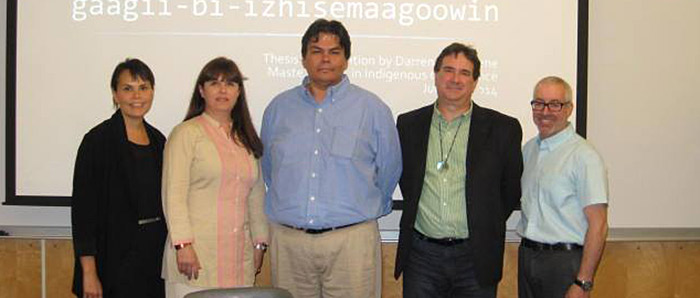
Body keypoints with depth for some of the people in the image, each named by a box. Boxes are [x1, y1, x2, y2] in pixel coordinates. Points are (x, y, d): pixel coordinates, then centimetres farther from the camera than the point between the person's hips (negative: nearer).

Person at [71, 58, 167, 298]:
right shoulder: (98, 140, -8)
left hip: (155, 256, 5)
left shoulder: (158, 140, 9)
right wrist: (89, 272, -15)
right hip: (115, 258, -5)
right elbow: (82, 208, -11)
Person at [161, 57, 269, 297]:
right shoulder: (186, 134, -1)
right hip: (196, 255, -4)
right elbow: (173, 194, -7)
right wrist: (183, 244, -14)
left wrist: (259, 243, 14)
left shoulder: (247, 139, 17)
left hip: (239, 257, 5)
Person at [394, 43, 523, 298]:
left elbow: (511, 190, 6)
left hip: (476, 258, -1)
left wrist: (487, 227, 5)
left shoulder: (503, 128, -1)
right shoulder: (409, 124, 5)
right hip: (421, 255, 2)